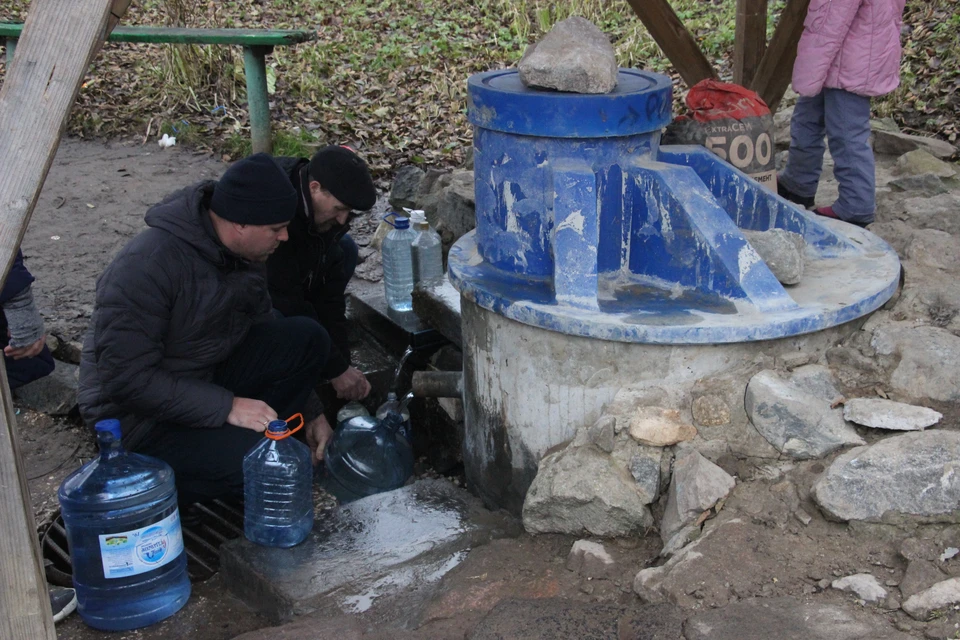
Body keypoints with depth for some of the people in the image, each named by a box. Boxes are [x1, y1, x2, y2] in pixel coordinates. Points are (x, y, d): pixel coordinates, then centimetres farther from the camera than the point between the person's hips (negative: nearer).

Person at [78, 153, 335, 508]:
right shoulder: (146, 266, -27)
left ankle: (250, 436, -5)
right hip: (140, 419, -8)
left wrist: (310, 412, 8)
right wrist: (227, 407, -28)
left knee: (308, 338, -10)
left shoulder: (242, 253, -1)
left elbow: (263, 326, 12)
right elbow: (126, 378, -28)